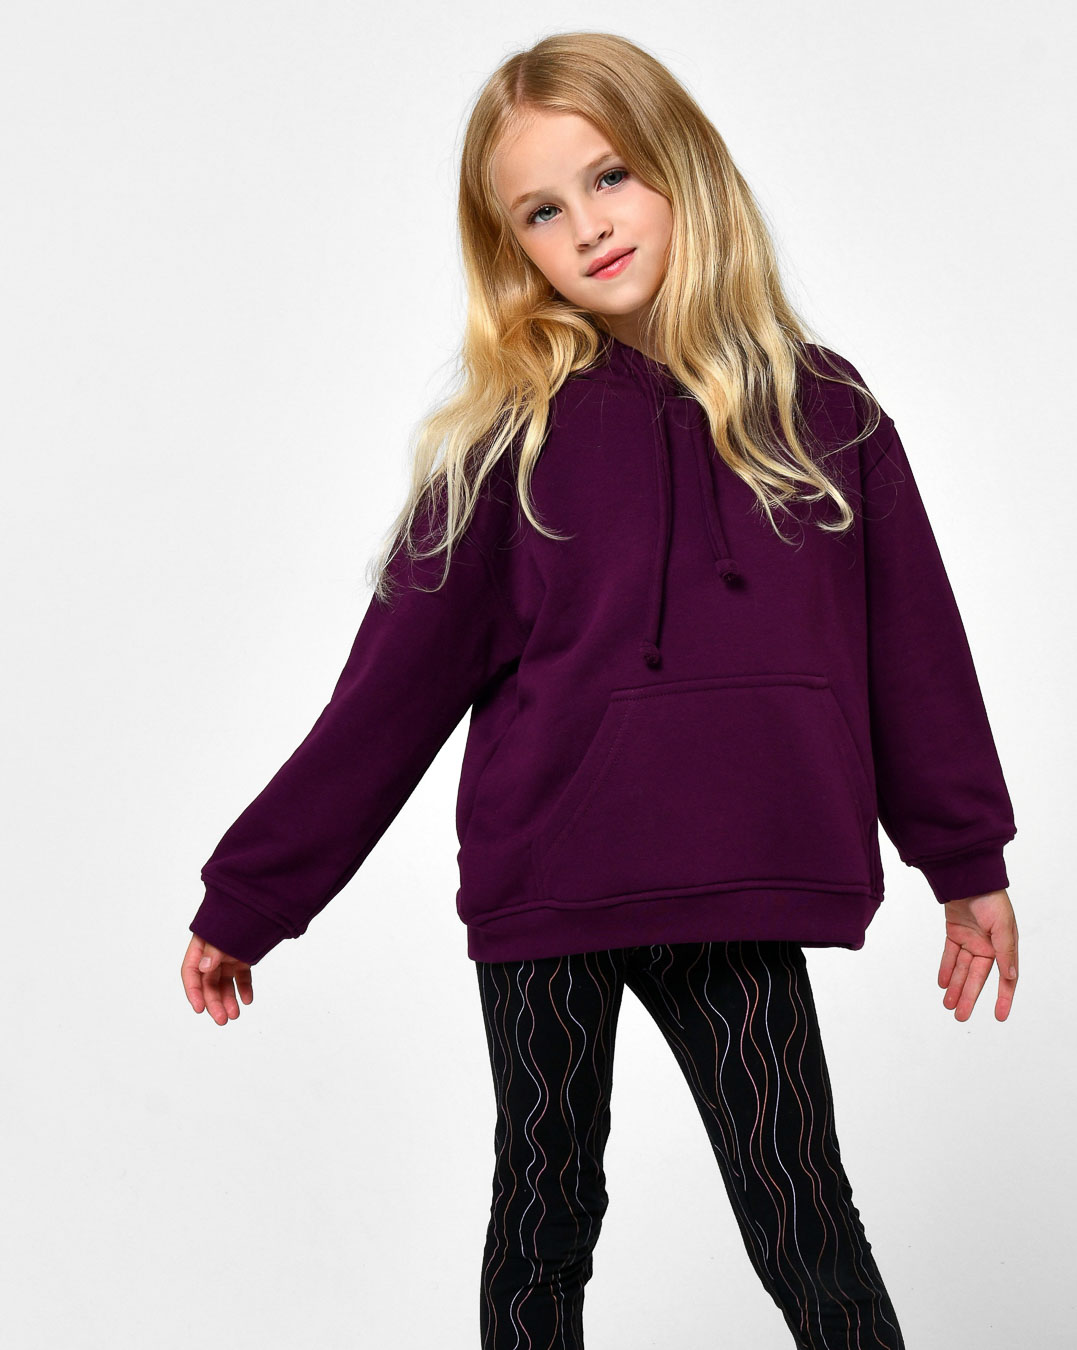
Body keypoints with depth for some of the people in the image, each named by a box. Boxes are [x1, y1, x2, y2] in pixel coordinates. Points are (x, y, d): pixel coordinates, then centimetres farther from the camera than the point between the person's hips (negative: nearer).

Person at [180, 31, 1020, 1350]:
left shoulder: (821, 409, 3)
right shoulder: (509, 443, -3)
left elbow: (910, 638, 10)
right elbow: (393, 691, -1)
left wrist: (968, 861, 14)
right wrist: (244, 904, 1)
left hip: (742, 899, 1)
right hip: (544, 899, 0)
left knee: (807, 1226, 5)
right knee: (546, 1219, 14)